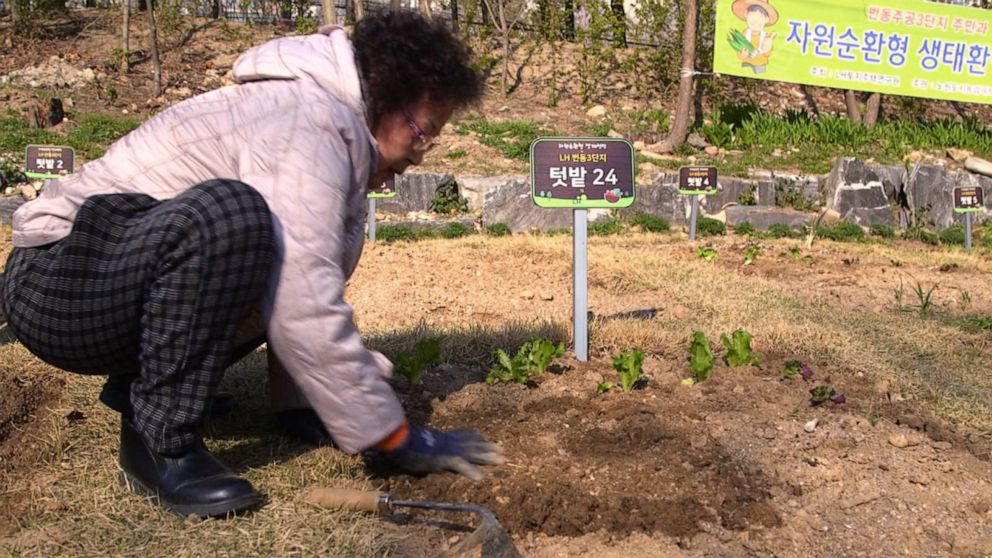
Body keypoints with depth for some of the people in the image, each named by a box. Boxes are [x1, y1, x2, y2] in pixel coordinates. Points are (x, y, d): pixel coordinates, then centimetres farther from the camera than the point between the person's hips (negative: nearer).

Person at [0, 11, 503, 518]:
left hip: (130, 286, 10)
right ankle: (161, 443, -19)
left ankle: (140, 385, 13)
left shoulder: (327, 126, 9)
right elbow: (305, 317, -29)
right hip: (56, 285, -10)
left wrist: (308, 403, 6)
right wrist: (398, 439, -21)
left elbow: (304, 296, 12)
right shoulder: (312, 124, -21)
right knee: (227, 213, -34)